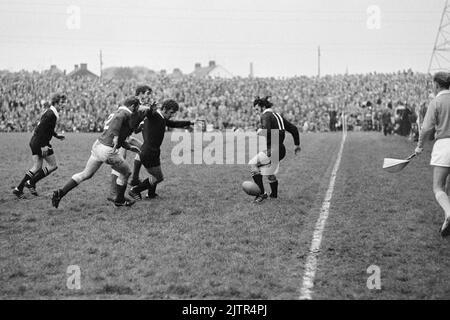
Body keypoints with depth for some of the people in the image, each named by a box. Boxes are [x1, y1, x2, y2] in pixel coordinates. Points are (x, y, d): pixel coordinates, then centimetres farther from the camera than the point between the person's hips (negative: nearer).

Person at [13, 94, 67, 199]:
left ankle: (18, 189, 8)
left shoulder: (51, 112, 13)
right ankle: (31, 183, 1)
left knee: (37, 167, 11)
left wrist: (56, 135, 23)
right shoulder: (51, 114, -18)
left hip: (35, 142, 10)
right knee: (53, 165, 0)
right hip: (40, 142, -10)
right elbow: (42, 129, -24)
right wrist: (43, 146, -26)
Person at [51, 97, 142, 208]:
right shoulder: (126, 113, -8)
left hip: (98, 144, 9)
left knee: (86, 174, 15)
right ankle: (119, 200, 25)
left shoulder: (120, 112, 21)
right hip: (107, 150, -9)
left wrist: (129, 147, 30)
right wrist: (115, 137, -41)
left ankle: (60, 193, 9)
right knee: (126, 173, 11)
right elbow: (118, 118, -34)